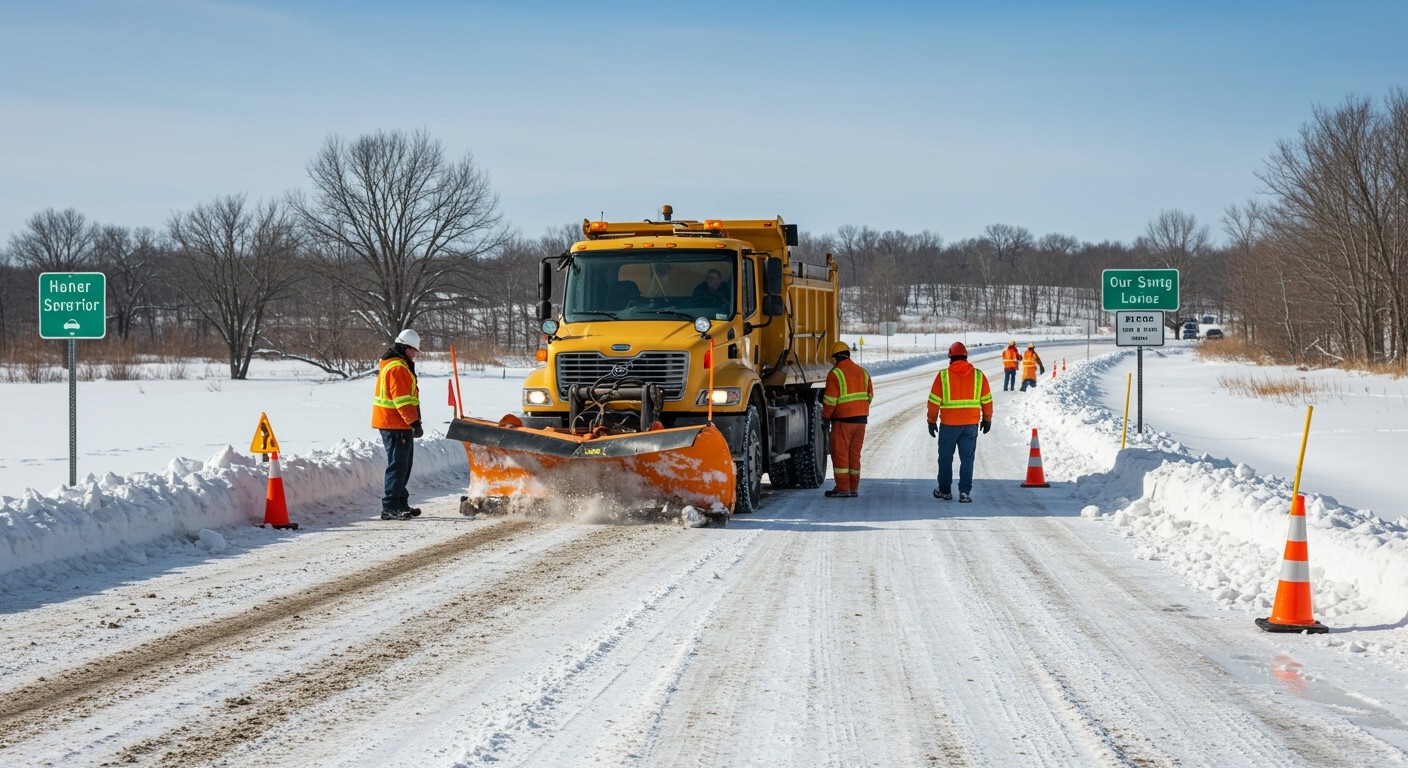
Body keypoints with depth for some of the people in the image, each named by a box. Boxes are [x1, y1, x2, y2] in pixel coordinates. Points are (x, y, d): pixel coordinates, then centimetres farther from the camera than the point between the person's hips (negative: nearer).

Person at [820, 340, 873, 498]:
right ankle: (853, 488, 13)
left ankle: (842, 488, -4)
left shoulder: (835, 374, -10)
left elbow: (830, 399, -13)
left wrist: (825, 416, 1)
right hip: (861, 419, 6)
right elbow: (870, 395, 14)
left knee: (840, 453, -1)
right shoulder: (862, 372, 10)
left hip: (843, 420, -6)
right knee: (854, 453, 12)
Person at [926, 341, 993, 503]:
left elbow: (934, 401, -4)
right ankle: (964, 492, 0)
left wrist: (932, 421, 6)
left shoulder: (943, 375, -6)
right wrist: (987, 419, 18)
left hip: (949, 425, -1)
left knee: (946, 458, 12)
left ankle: (945, 491, 19)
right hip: (971, 425, 2)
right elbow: (987, 400, 6)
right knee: (967, 459, 7)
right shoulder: (978, 375, 0)